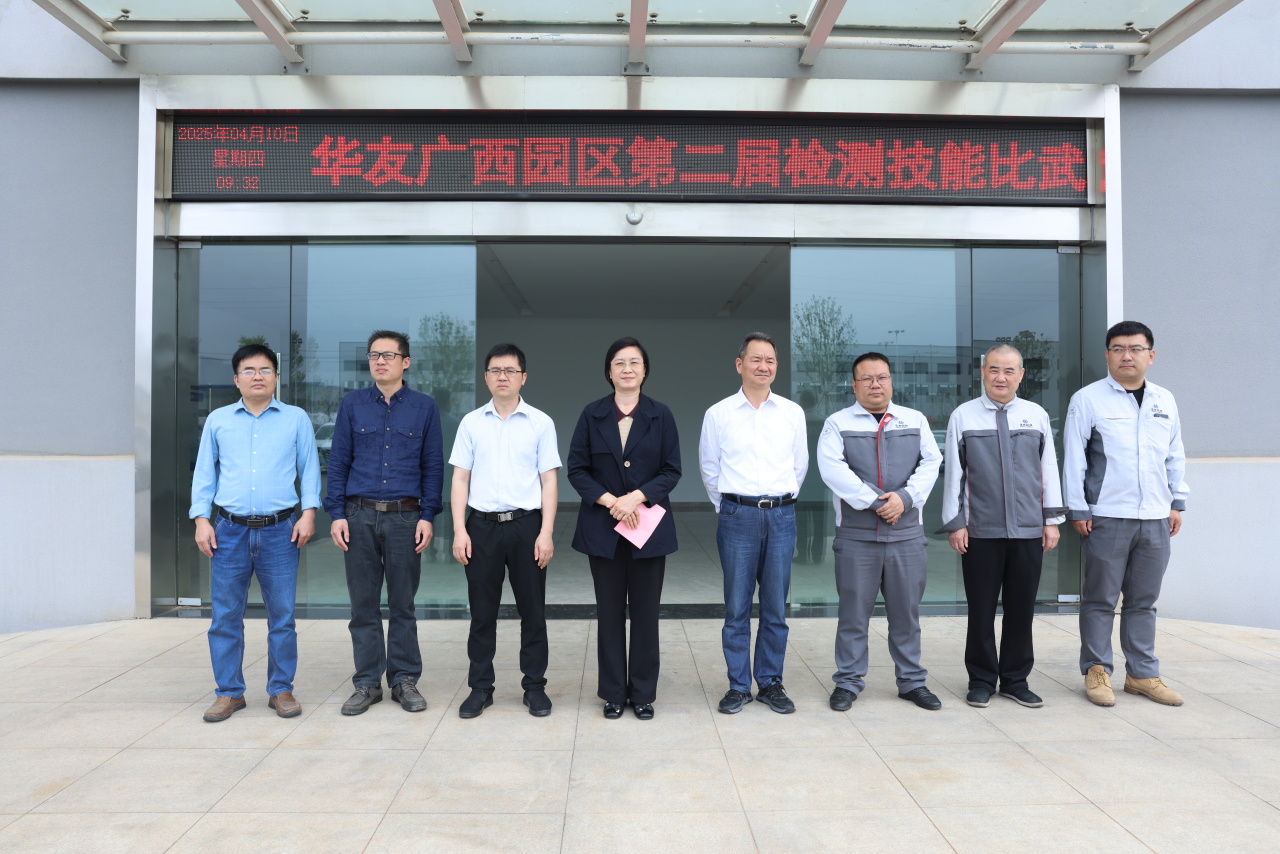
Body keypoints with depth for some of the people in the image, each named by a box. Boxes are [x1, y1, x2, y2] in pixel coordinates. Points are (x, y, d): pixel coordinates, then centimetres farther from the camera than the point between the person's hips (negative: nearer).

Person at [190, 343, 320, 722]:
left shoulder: (296, 419, 6)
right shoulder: (218, 420, 10)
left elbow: (310, 469, 6)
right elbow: (204, 473, 12)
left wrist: (308, 512, -5)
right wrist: (201, 519, 2)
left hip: (279, 532, -1)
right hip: (230, 532, 1)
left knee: (282, 617, 4)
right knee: (225, 616, 5)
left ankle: (281, 690, 17)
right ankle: (229, 692, 19)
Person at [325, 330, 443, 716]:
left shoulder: (425, 407, 4)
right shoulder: (352, 404, 6)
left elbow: (433, 465, 4)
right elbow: (338, 462, 6)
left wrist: (427, 516, -4)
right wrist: (336, 514, -1)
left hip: (405, 517, -1)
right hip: (359, 516, 1)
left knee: (403, 604, 7)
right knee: (363, 605, 7)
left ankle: (405, 680, 20)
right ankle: (367, 683, 20)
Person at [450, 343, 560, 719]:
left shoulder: (540, 423, 2)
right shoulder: (471, 422, 6)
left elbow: (549, 480, 1)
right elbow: (460, 479, 5)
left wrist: (546, 533, -7)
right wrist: (459, 530, -3)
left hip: (526, 523, -1)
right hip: (482, 524, 1)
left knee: (532, 610, 6)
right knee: (482, 611, 8)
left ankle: (535, 686, 20)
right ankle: (480, 687, 22)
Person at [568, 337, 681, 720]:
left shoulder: (661, 415, 2)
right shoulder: (591, 415, 3)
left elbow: (672, 470, -1)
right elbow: (576, 469, 0)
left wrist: (636, 497, -15)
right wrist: (610, 501, -13)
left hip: (649, 526, 0)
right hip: (603, 527, 0)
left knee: (645, 612, 5)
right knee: (610, 612, 7)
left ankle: (643, 693, 19)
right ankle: (614, 692, 20)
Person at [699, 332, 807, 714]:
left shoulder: (793, 413, 6)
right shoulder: (718, 414, 1)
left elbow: (800, 465, 15)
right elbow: (709, 468, 10)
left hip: (781, 517, 2)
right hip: (737, 517, -1)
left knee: (776, 607, 8)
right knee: (737, 607, 3)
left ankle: (771, 683, 21)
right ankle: (738, 685, 16)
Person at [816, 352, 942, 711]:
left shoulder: (916, 421, 12)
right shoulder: (838, 423, 3)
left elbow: (931, 463, 2)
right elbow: (833, 470, -10)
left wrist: (905, 497, -13)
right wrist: (875, 502, -14)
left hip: (907, 534, 2)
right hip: (856, 536, -2)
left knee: (906, 612, 11)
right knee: (854, 613, 4)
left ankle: (912, 682, 25)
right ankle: (848, 682, 17)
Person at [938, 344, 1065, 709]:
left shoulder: (1037, 415, 8)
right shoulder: (963, 416, 1)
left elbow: (1049, 469, 9)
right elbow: (953, 473, 1)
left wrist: (1052, 519, 6)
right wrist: (954, 523, -2)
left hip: (1028, 530, 2)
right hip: (980, 532, -2)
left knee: (1021, 609, 10)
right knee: (981, 610, 6)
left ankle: (1015, 680, 25)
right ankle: (981, 681, 20)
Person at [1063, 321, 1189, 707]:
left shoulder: (1164, 400, 12)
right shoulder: (1088, 399, -4)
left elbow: (1175, 456, 17)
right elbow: (1074, 459, -5)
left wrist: (1177, 502, 12)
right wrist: (1078, 509, -7)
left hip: (1155, 519, 5)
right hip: (1107, 518, -5)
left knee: (1143, 601, 13)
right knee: (1100, 600, 3)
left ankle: (1142, 674, 23)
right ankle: (1096, 672, 14)